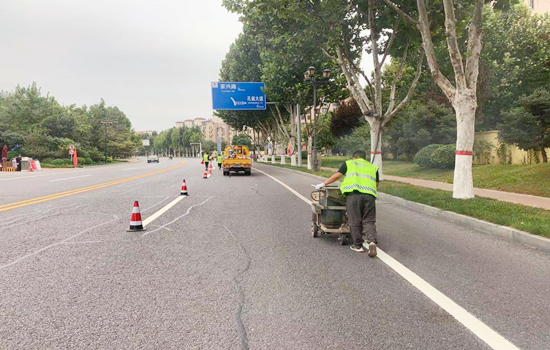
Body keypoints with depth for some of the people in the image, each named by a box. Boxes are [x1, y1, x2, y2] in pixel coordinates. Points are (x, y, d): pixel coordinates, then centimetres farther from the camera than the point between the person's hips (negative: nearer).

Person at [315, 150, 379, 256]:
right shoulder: (373, 167, 28)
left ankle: (358, 245, 8)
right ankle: (372, 241, -14)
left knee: (355, 221, 5)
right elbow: (376, 184, 29)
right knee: (368, 221, 6)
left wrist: (323, 184, 19)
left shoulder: (349, 163, 20)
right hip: (369, 195, 2)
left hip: (354, 193, -2)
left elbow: (337, 175, 12)